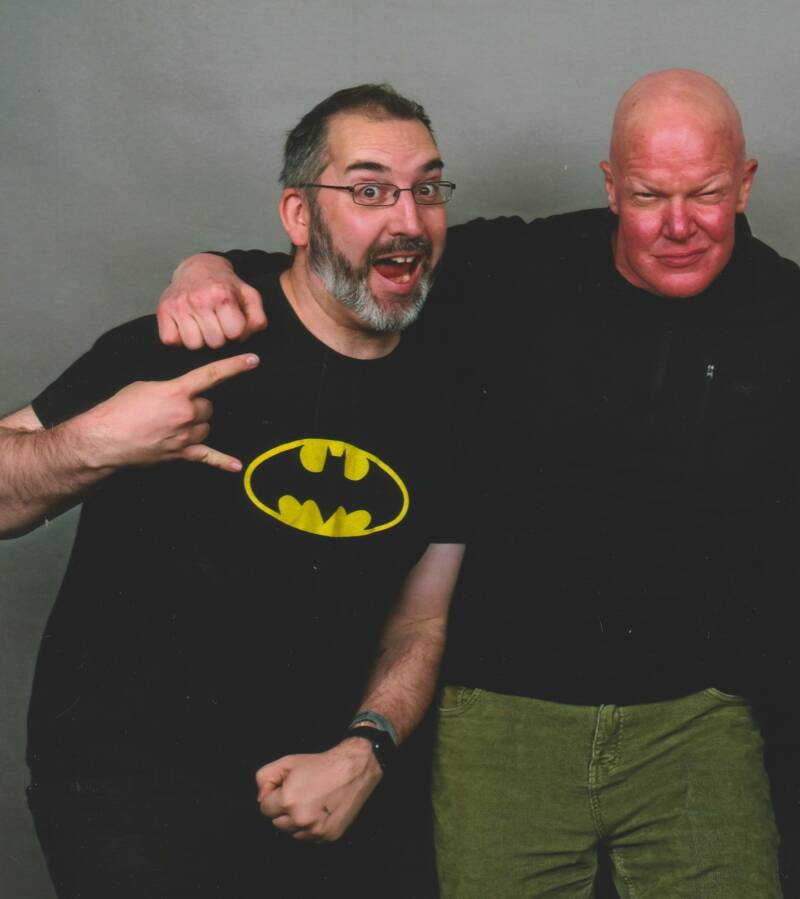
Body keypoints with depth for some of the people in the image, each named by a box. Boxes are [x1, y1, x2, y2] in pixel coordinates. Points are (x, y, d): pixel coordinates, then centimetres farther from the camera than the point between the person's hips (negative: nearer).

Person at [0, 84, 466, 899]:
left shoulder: (444, 394, 2)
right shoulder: (179, 349, -14)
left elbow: (422, 618, 5)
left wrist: (365, 751, -9)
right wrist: (94, 445, -31)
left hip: (329, 787, 5)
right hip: (130, 781, -5)